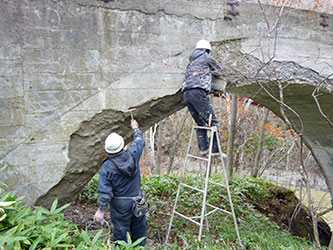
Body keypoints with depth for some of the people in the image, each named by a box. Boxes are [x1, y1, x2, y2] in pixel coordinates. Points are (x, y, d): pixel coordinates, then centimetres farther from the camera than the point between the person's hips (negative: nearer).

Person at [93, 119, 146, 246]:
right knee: (138, 229, 21)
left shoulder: (106, 167, -17)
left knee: (121, 231, 8)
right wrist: (135, 128, 28)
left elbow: (105, 192, -17)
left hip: (120, 204, -4)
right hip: (138, 201, 4)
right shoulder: (132, 154, -11)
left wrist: (101, 210, -5)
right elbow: (139, 140, 10)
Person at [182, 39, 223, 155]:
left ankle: (203, 149, 8)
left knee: (200, 123, 13)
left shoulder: (191, 62, 31)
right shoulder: (207, 58, 13)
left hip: (186, 94, 7)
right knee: (213, 121, -4)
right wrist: (210, 70, 45)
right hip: (198, 92, -7)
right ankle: (215, 150, -9)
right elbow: (219, 70, 23)